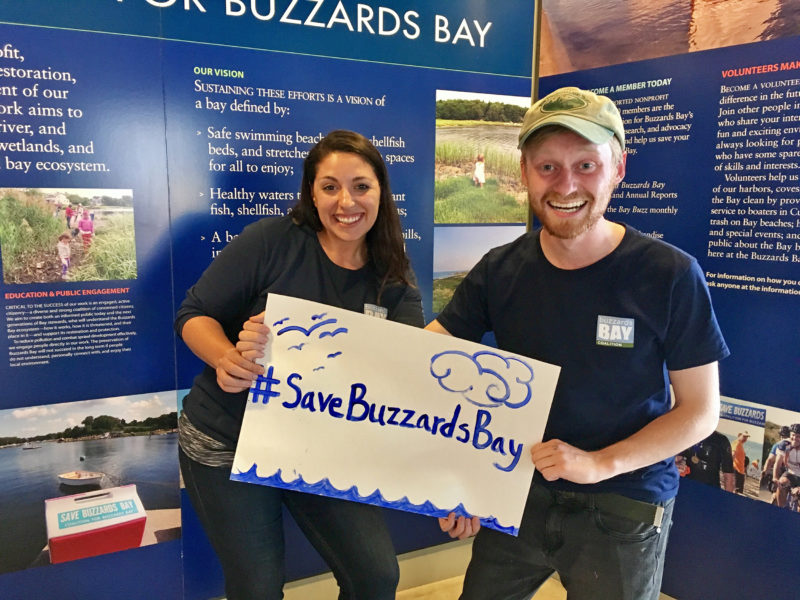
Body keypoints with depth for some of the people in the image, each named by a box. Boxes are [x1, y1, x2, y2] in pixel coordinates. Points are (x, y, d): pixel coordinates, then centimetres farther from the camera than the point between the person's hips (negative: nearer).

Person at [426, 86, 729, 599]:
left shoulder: (670, 276, -16)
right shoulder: (500, 271, -7)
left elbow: (700, 410, -9)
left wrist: (600, 463, -21)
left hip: (625, 512, -2)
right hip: (517, 495, 3)